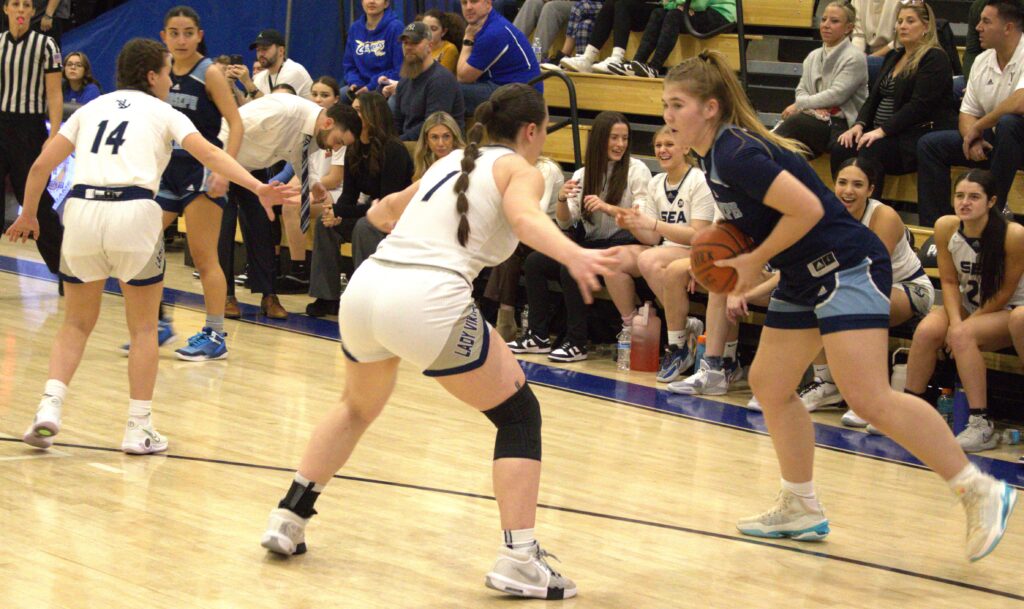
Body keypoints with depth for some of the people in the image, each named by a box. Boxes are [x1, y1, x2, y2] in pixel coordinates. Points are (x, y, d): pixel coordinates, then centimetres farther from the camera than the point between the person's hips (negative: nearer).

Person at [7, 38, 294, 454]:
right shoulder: (162, 113, 13)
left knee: (77, 323, 18)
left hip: (82, 210, 3)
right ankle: (138, 428, 9)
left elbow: (41, 165, 16)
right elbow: (209, 154, -4)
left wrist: (28, 215, 30)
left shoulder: (91, 108, 21)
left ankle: (50, 407, 0)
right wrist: (257, 187, -13)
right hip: (133, 213, -3)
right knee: (143, 328, 12)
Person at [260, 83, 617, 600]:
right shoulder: (519, 169, 10)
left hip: (365, 288, 7)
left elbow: (382, 212, 42)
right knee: (519, 414, 8)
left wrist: (382, 211, 64)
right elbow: (524, 217, -15)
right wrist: (574, 255, -31)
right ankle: (518, 559, -2)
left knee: (358, 408, 33)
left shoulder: (452, 162, 28)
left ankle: (287, 521, 31)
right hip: (429, 301, -7)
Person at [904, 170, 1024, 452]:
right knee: (927, 331, -24)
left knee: (962, 335, -32)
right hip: (967, 307, 4)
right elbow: (949, 281, -3)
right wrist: (955, 320, -20)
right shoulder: (946, 227, -11)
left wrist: (963, 326, -17)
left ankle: (981, 425, -29)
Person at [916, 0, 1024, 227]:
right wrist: (973, 140, -13)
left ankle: (995, 208, -27)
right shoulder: (982, 61, 6)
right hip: (992, 140, 8)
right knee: (929, 144, -2)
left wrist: (978, 127, -20)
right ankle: (933, 226, -5)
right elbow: (968, 112, 10)